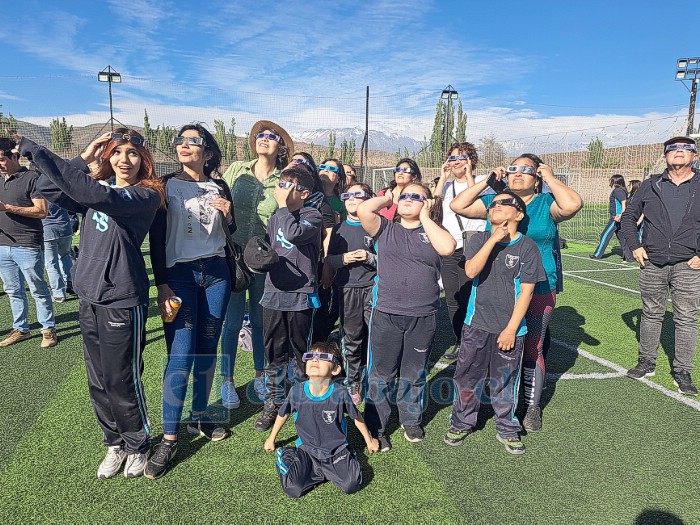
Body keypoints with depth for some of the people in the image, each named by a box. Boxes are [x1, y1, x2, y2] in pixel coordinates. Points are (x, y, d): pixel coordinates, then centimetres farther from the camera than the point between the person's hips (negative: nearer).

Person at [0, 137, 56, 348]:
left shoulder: (32, 177, -7)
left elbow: (42, 211, -14)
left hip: (28, 246, -7)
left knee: (38, 290, 1)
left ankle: (48, 329, 11)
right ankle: (21, 329, 23)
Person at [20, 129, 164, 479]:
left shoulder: (146, 194, -10)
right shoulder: (100, 185, 10)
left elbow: (95, 196, -27)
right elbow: (47, 188, -1)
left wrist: (40, 154, -26)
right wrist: (84, 158, -7)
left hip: (123, 301, -6)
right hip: (89, 297, 7)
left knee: (122, 382, 3)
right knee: (98, 382, 16)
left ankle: (137, 445, 28)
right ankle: (115, 443, 35)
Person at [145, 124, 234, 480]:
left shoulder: (219, 187, 10)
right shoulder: (166, 185, 2)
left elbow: (231, 234, 15)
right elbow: (156, 237, -3)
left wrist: (228, 214, -6)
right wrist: (162, 285, -10)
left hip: (217, 273, 3)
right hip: (180, 274, -3)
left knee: (207, 349, 8)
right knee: (181, 356, -9)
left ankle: (199, 418, 25)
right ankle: (169, 439, 1)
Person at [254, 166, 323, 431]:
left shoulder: (312, 216, -5)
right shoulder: (275, 218, 13)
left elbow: (294, 233, -26)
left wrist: (283, 205, -16)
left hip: (301, 296, -5)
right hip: (274, 293, 5)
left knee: (302, 354, 8)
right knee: (273, 354, 11)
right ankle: (273, 403, 26)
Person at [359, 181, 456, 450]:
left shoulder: (433, 231, 7)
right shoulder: (386, 228, 5)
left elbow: (448, 248, -16)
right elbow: (363, 210, -14)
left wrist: (425, 217, -6)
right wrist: (388, 199, 4)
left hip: (423, 316, 1)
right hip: (386, 314, -1)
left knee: (414, 374, 16)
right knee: (380, 374, 7)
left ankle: (411, 421, 36)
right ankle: (376, 428, 22)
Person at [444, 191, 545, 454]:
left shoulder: (527, 246, -6)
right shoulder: (481, 239, 1)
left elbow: (526, 291, -7)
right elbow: (471, 271, -16)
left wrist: (511, 329, -10)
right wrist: (494, 240, -19)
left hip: (509, 329, -1)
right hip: (477, 324, 2)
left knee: (505, 383, 11)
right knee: (468, 376, 11)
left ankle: (507, 430, 33)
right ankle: (462, 423, 31)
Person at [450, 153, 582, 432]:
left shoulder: (546, 203, 0)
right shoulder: (494, 201, 8)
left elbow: (573, 204, -20)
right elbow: (458, 205, 1)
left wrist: (549, 177, -8)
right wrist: (487, 182, 1)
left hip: (537, 290, -2)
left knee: (531, 349, 8)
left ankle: (532, 407, 23)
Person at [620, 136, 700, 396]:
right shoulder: (651, 185, 6)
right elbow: (628, 216, 12)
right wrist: (634, 246, 1)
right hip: (652, 263, 1)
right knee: (651, 315, 11)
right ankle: (646, 363, 24)